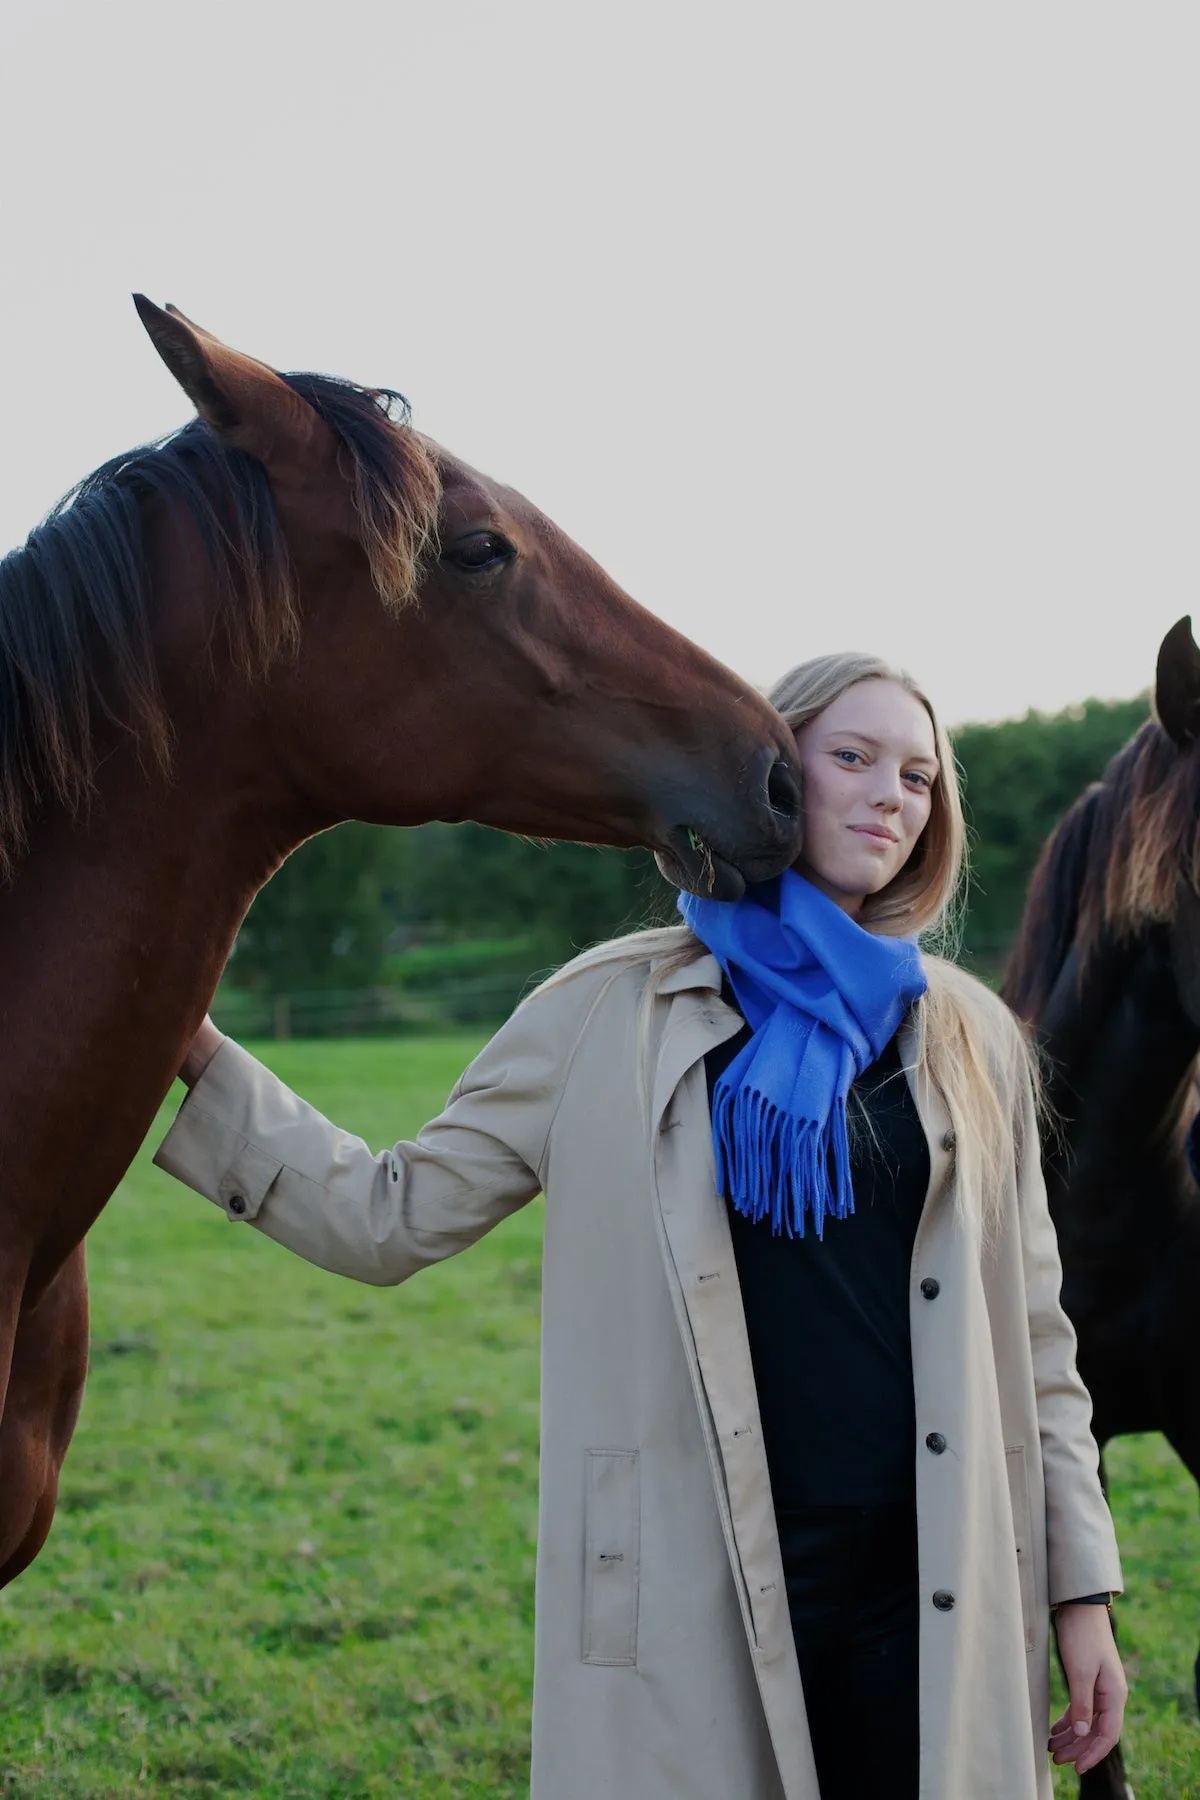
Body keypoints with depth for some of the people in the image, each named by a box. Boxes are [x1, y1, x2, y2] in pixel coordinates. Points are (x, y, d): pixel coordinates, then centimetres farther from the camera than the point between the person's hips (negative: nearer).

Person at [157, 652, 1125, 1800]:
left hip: (934, 1603, 2)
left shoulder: (969, 1038, 9)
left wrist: (1081, 1587, 7)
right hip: (694, 1603, -2)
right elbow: (396, 1216, 3)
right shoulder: (610, 1014, 2)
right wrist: (198, 1062, -4)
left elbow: (1031, 1333, 11)